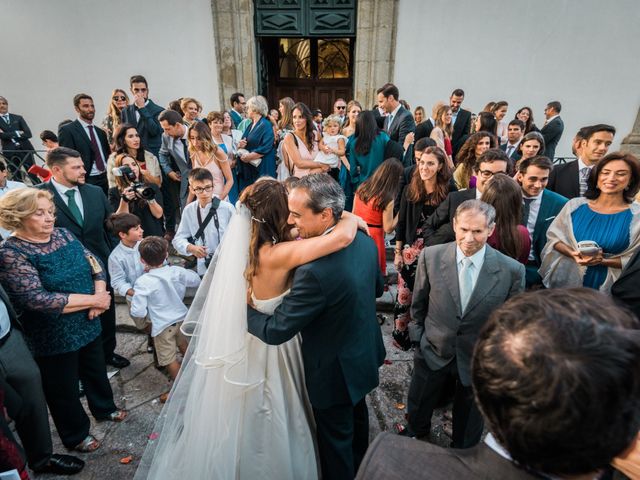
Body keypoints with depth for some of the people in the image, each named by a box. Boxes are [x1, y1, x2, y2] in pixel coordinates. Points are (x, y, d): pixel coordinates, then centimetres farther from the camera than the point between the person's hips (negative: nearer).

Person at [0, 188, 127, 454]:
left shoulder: (62, 234, -2)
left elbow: (94, 263, 0)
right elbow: (37, 299, -28)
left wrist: (100, 295, -18)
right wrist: (93, 300, -23)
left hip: (88, 324, 6)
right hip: (54, 337, -5)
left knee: (96, 370, 25)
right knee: (64, 388, 17)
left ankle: (104, 408, 52)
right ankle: (76, 435, 40)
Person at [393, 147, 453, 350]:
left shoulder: (449, 192, -6)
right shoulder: (410, 190, 0)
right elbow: (401, 223, 4)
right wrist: (397, 252, 2)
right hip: (411, 250, 1)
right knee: (404, 294, 6)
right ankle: (399, 333, 24)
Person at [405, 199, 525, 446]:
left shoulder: (511, 270, -20)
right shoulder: (431, 256, -18)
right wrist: (419, 335, 5)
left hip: (479, 358, 0)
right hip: (433, 350, 1)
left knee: (468, 421, 25)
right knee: (417, 410, 24)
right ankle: (416, 440, 57)